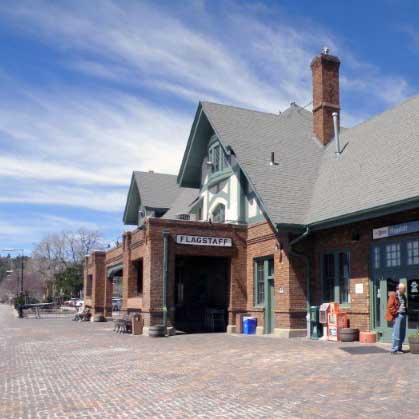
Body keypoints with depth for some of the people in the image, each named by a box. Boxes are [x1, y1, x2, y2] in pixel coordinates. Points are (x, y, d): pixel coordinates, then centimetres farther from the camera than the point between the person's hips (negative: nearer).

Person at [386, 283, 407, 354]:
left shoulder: (403, 296, 18)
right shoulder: (393, 295, -7)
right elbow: (390, 306, -13)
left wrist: (406, 311, 13)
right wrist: (395, 314, -14)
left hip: (403, 315, 8)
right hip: (397, 316, -8)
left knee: (402, 334, 9)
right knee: (397, 333, -8)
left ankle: (399, 348, 19)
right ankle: (394, 349, -4)